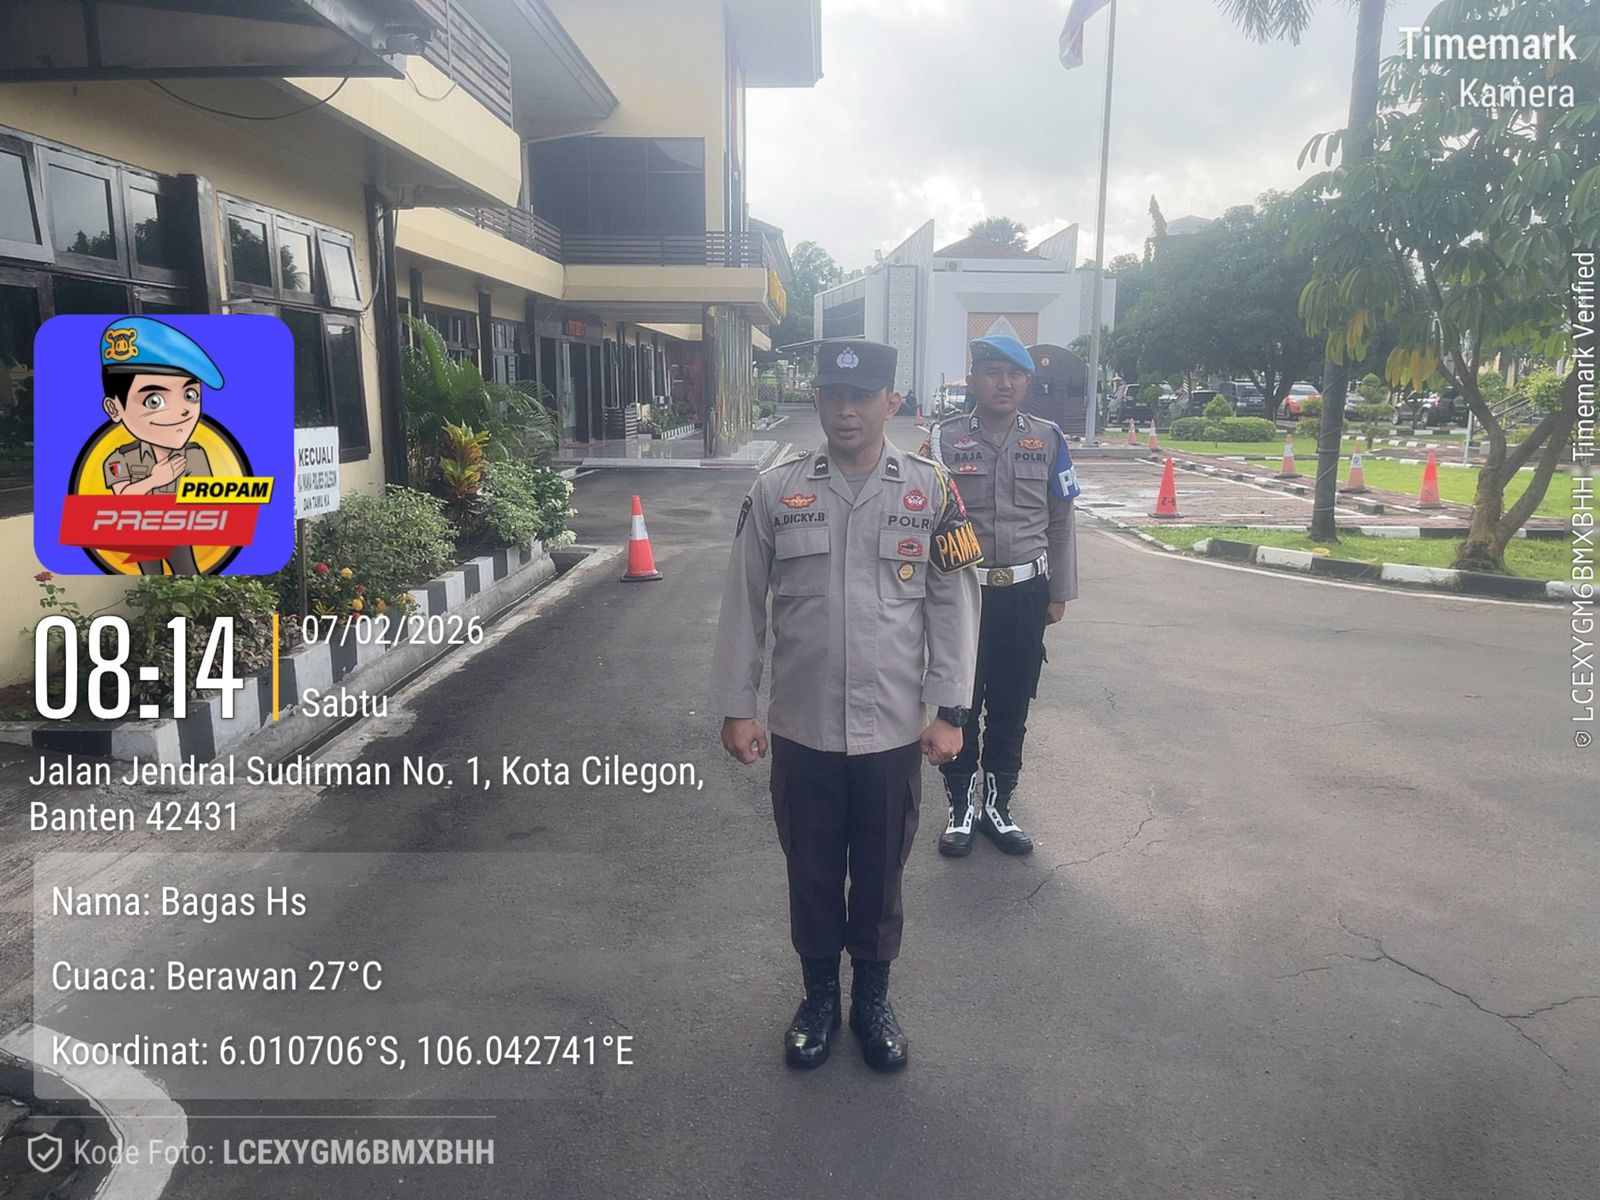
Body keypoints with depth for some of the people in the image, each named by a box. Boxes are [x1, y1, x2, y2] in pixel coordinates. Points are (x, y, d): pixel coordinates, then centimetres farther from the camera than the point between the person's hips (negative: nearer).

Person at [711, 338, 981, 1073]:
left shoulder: (931, 491, -3)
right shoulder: (775, 492, -3)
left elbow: (953, 606, -1)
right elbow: (743, 605, 1)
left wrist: (949, 712, -4)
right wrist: (735, 707, 0)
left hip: (893, 731, 0)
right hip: (802, 730, 1)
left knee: (881, 874, 16)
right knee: (811, 872, 16)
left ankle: (873, 999, 38)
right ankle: (818, 997, 39)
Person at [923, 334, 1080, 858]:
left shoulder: (1048, 439, 3)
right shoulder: (942, 439, -3)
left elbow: (1060, 522, 8)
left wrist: (1059, 594, 6)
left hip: (1026, 593, 2)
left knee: (1011, 707, 12)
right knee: (959, 704, 8)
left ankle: (997, 805, 29)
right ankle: (961, 808, 25)